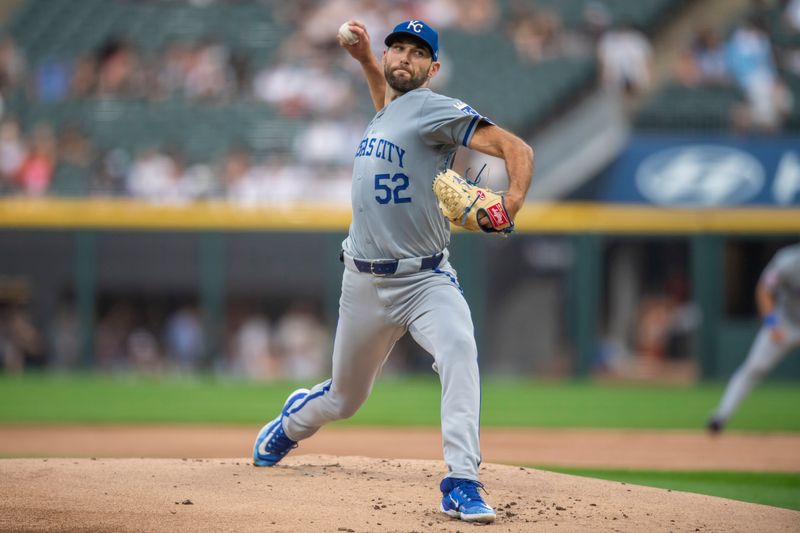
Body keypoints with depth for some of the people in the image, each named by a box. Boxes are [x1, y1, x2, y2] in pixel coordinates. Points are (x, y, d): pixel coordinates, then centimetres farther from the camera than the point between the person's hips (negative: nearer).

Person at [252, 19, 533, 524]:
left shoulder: (434, 108, -10)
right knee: (344, 398, 18)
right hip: (365, 283, 6)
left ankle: (462, 486, -38)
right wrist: (364, 60, 21)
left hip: (425, 279, -6)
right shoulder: (383, 114, 11)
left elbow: (516, 147, -20)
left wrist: (512, 201, -39)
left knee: (460, 350, -35)